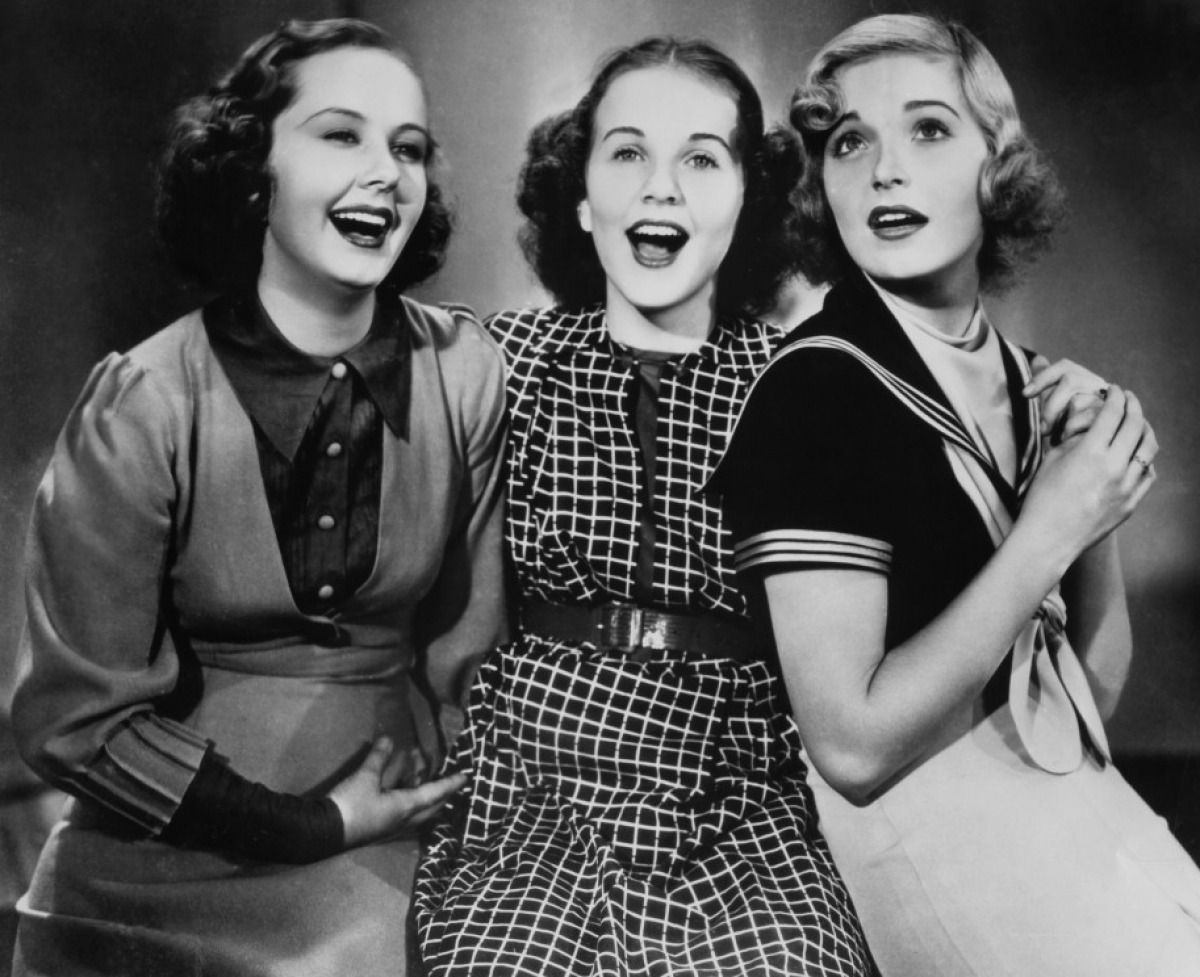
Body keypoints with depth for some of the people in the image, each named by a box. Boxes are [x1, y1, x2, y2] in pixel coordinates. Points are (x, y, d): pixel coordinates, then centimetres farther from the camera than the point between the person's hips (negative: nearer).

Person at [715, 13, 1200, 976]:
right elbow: (853, 745, -21)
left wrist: (1101, 511, -7)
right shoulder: (815, 389, -17)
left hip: (1073, 800, 6)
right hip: (925, 823, -6)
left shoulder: (1031, 383, 3)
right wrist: (1050, 528, -19)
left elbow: (1095, 690, 10)